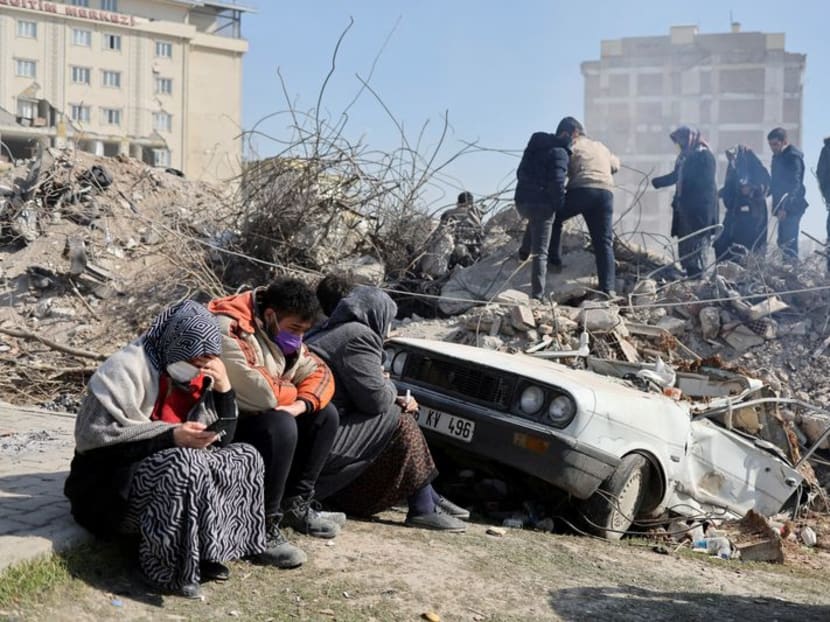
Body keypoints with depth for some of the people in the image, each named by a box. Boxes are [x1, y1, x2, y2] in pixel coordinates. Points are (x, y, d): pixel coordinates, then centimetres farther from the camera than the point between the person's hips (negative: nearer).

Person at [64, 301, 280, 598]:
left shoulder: (198, 378, 6)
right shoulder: (127, 368, -15)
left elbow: (222, 440, 8)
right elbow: (94, 436, -23)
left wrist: (223, 389, -9)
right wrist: (171, 437, -28)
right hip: (111, 484, -8)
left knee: (245, 457, -5)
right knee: (186, 466, -34)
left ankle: (205, 550, -11)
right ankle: (169, 562, -21)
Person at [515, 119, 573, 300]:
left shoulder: (535, 145, 15)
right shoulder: (560, 152, -9)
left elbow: (520, 172, 21)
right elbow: (557, 182, -18)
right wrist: (560, 207, -6)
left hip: (521, 201, 7)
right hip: (542, 204, -7)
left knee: (534, 221, 42)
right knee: (540, 252, -3)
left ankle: (524, 251, 28)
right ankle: (537, 295, -5)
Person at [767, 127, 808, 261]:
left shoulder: (793, 157, -13)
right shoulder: (777, 156, 14)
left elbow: (795, 184, -22)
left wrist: (785, 207, -30)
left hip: (792, 207, -9)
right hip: (783, 207, 9)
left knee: (788, 243, -12)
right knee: (783, 242, 11)